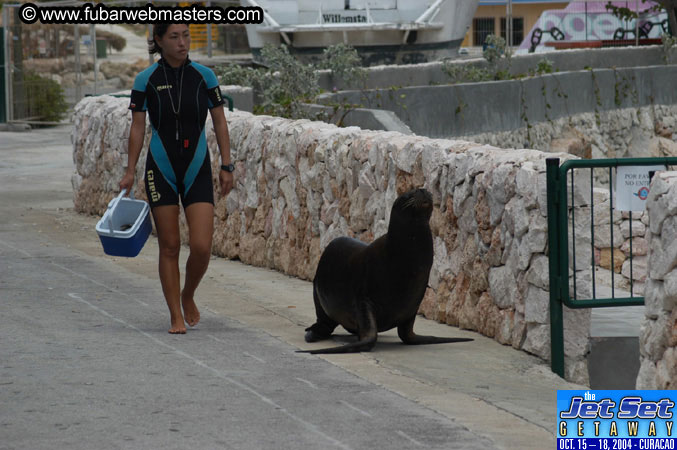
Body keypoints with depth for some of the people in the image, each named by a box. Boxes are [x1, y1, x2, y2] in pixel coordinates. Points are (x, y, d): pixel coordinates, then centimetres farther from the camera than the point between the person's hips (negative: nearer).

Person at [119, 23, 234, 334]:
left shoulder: (204, 76, 0)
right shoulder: (146, 81, -2)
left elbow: (220, 123, 5)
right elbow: (137, 127, 1)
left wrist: (226, 166, 1)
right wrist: (130, 172, -3)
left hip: (197, 170, 1)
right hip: (161, 171, -1)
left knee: (201, 246, -9)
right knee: (169, 246, 1)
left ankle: (188, 297, 18)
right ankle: (176, 317, 10)